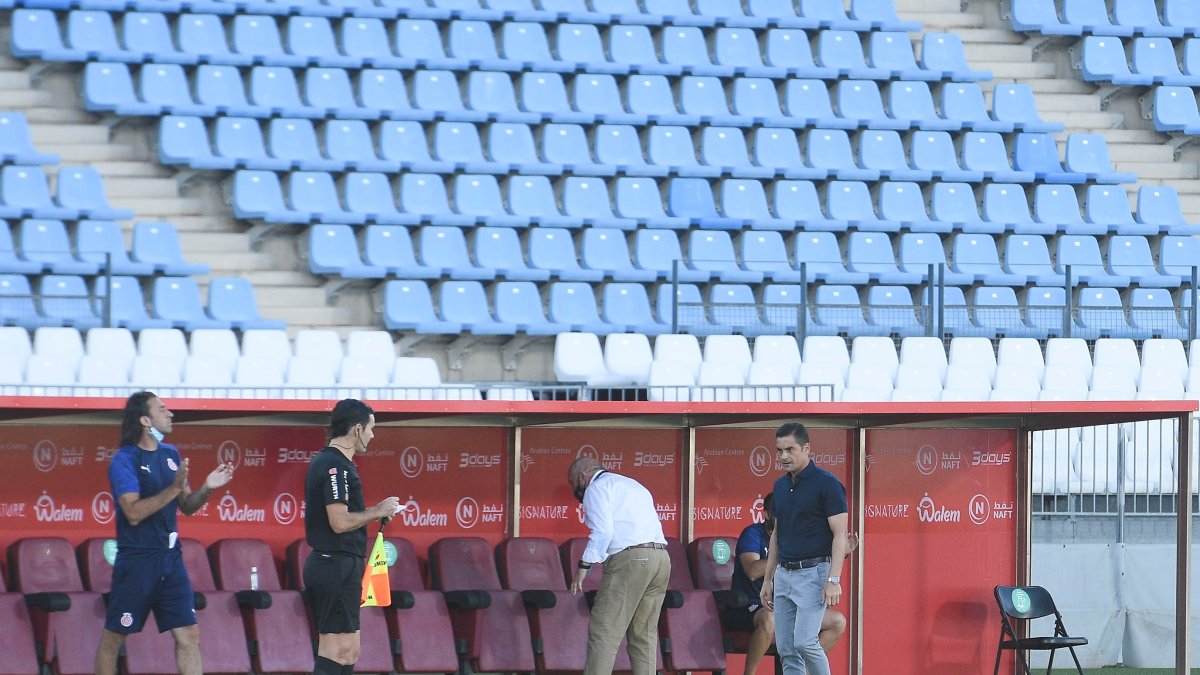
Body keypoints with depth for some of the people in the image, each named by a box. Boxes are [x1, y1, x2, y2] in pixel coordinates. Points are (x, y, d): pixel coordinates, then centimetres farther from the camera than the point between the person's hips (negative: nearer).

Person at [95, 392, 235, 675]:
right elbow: (133, 512, -20)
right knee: (112, 639, 3)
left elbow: (186, 506, 16)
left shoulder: (170, 455, 11)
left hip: (171, 559, 6)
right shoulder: (124, 460, -10)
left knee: (189, 637, -1)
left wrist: (207, 488, -3)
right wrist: (174, 488, -23)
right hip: (136, 563, -6)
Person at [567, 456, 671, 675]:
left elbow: (602, 531, -12)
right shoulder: (632, 486, 30)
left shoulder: (596, 488, 3)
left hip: (630, 558, -8)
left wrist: (584, 566, -12)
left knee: (603, 632, -8)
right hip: (662, 558, 8)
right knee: (644, 634, 9)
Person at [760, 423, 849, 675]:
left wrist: (834, 579, -22)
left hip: (813, 572, -8)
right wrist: (767, 579, 18)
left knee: (805, 641, -17)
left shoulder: (827, 484, -10)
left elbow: (840, 534, -14)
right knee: (786, 649, 4)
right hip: (784, 575, 8)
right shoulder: (780, 485, 13)